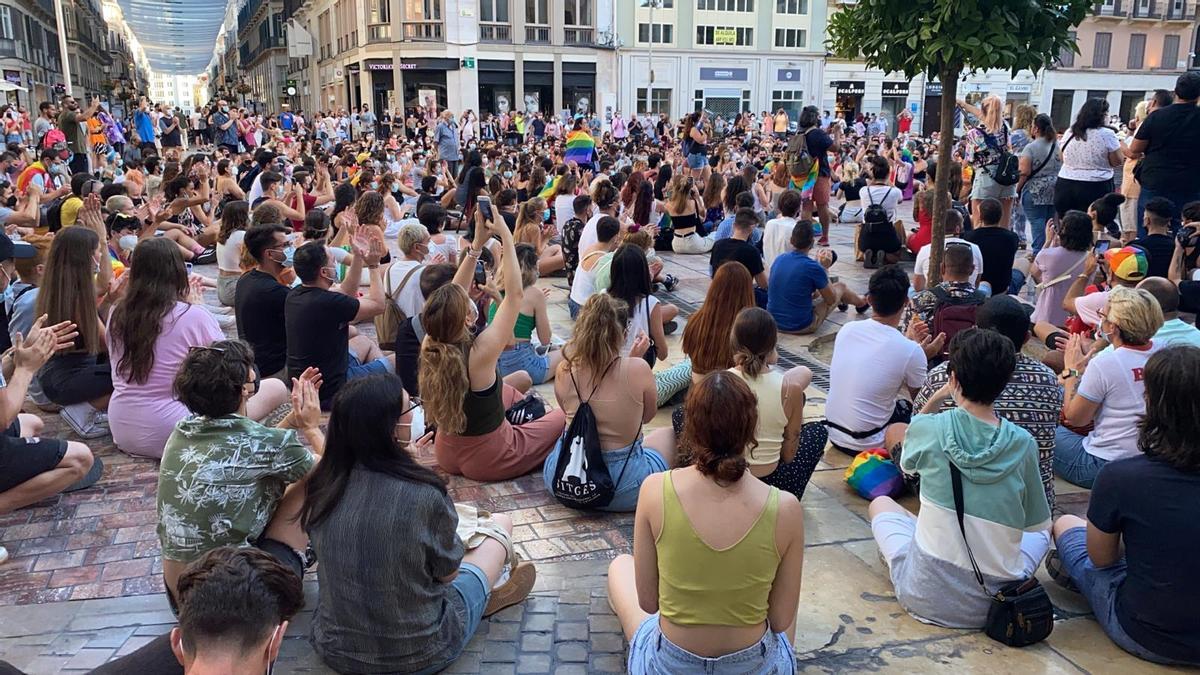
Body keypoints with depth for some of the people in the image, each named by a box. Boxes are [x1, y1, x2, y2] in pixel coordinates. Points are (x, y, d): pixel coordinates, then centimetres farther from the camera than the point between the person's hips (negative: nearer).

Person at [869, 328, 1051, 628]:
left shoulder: (930, 428, -13)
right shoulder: (1023, 444, -10)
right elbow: (1037, 523, 4)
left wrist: (936, 398, 10)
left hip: (926, 596, -1)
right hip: (993, 606, 1)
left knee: (880, 503, 26)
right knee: (1042, 531, 32)